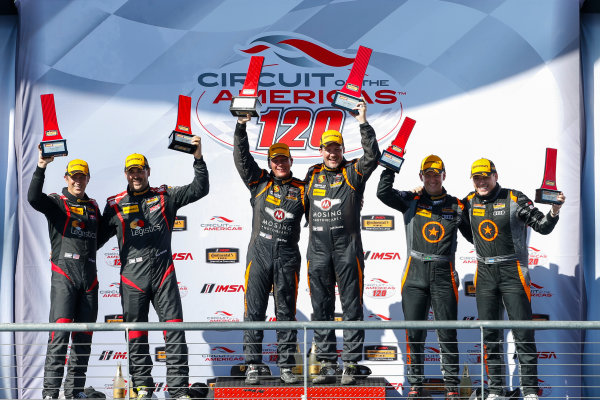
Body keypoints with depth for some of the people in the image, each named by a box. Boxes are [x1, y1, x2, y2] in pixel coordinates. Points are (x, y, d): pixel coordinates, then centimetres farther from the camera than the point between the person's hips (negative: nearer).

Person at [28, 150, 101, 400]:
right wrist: (41, 168, -25)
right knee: (60, 332, -14)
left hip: (89, 277, 5)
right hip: (64, 275, -5)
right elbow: (33, 198, -16)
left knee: (84, 337, 4)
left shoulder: (94, 207, 20)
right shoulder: (56, 203, 5)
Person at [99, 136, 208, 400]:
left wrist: (198, 159, -3)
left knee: (174, 331, -6)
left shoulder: (164, 197, 10)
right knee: (136, 334, 5)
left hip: (163, 274, 0)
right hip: (132, 277, 0)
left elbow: (199, 190, 8)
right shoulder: (115, 205, 10)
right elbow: (98, 236, 18)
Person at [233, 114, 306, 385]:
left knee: (286, 312, 6)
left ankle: (286, 366, 12)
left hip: (288, 256, 0)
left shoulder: (301, 189, 10)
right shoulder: (259, 182, 9)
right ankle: (252, 365, 7)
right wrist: (241, 127, -7)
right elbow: (242, 158, 1)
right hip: (259, 253, 0)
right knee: (254, 311, 1)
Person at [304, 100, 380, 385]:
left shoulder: (353, 173, 2)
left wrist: (363, 123, -19)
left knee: (352, 308, -1)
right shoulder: (312, 175, 14)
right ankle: (326, 364, 14)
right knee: (321, 310, 7)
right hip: (318, 251, 4)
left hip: (347, 249, -4)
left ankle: (350, 363, 4)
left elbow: (372, 155, -15)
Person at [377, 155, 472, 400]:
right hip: (415, 273, 1)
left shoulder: (456, 206, 10)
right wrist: (391, 165, -8)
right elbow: (383, 193, -8)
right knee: (414, 333, 3)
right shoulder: (411, 201, 8)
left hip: (444, 275, 0)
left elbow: (474, 236, 19)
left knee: (447, 334, 0)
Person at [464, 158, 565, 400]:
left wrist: (554, 210, -23)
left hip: (513, 271, -4)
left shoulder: (514, 199, -6)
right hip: (485, 273, 4)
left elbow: (543, 227, -6)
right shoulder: (470, 202, 8)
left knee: (523, 333, -5)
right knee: (489, 335, 7)